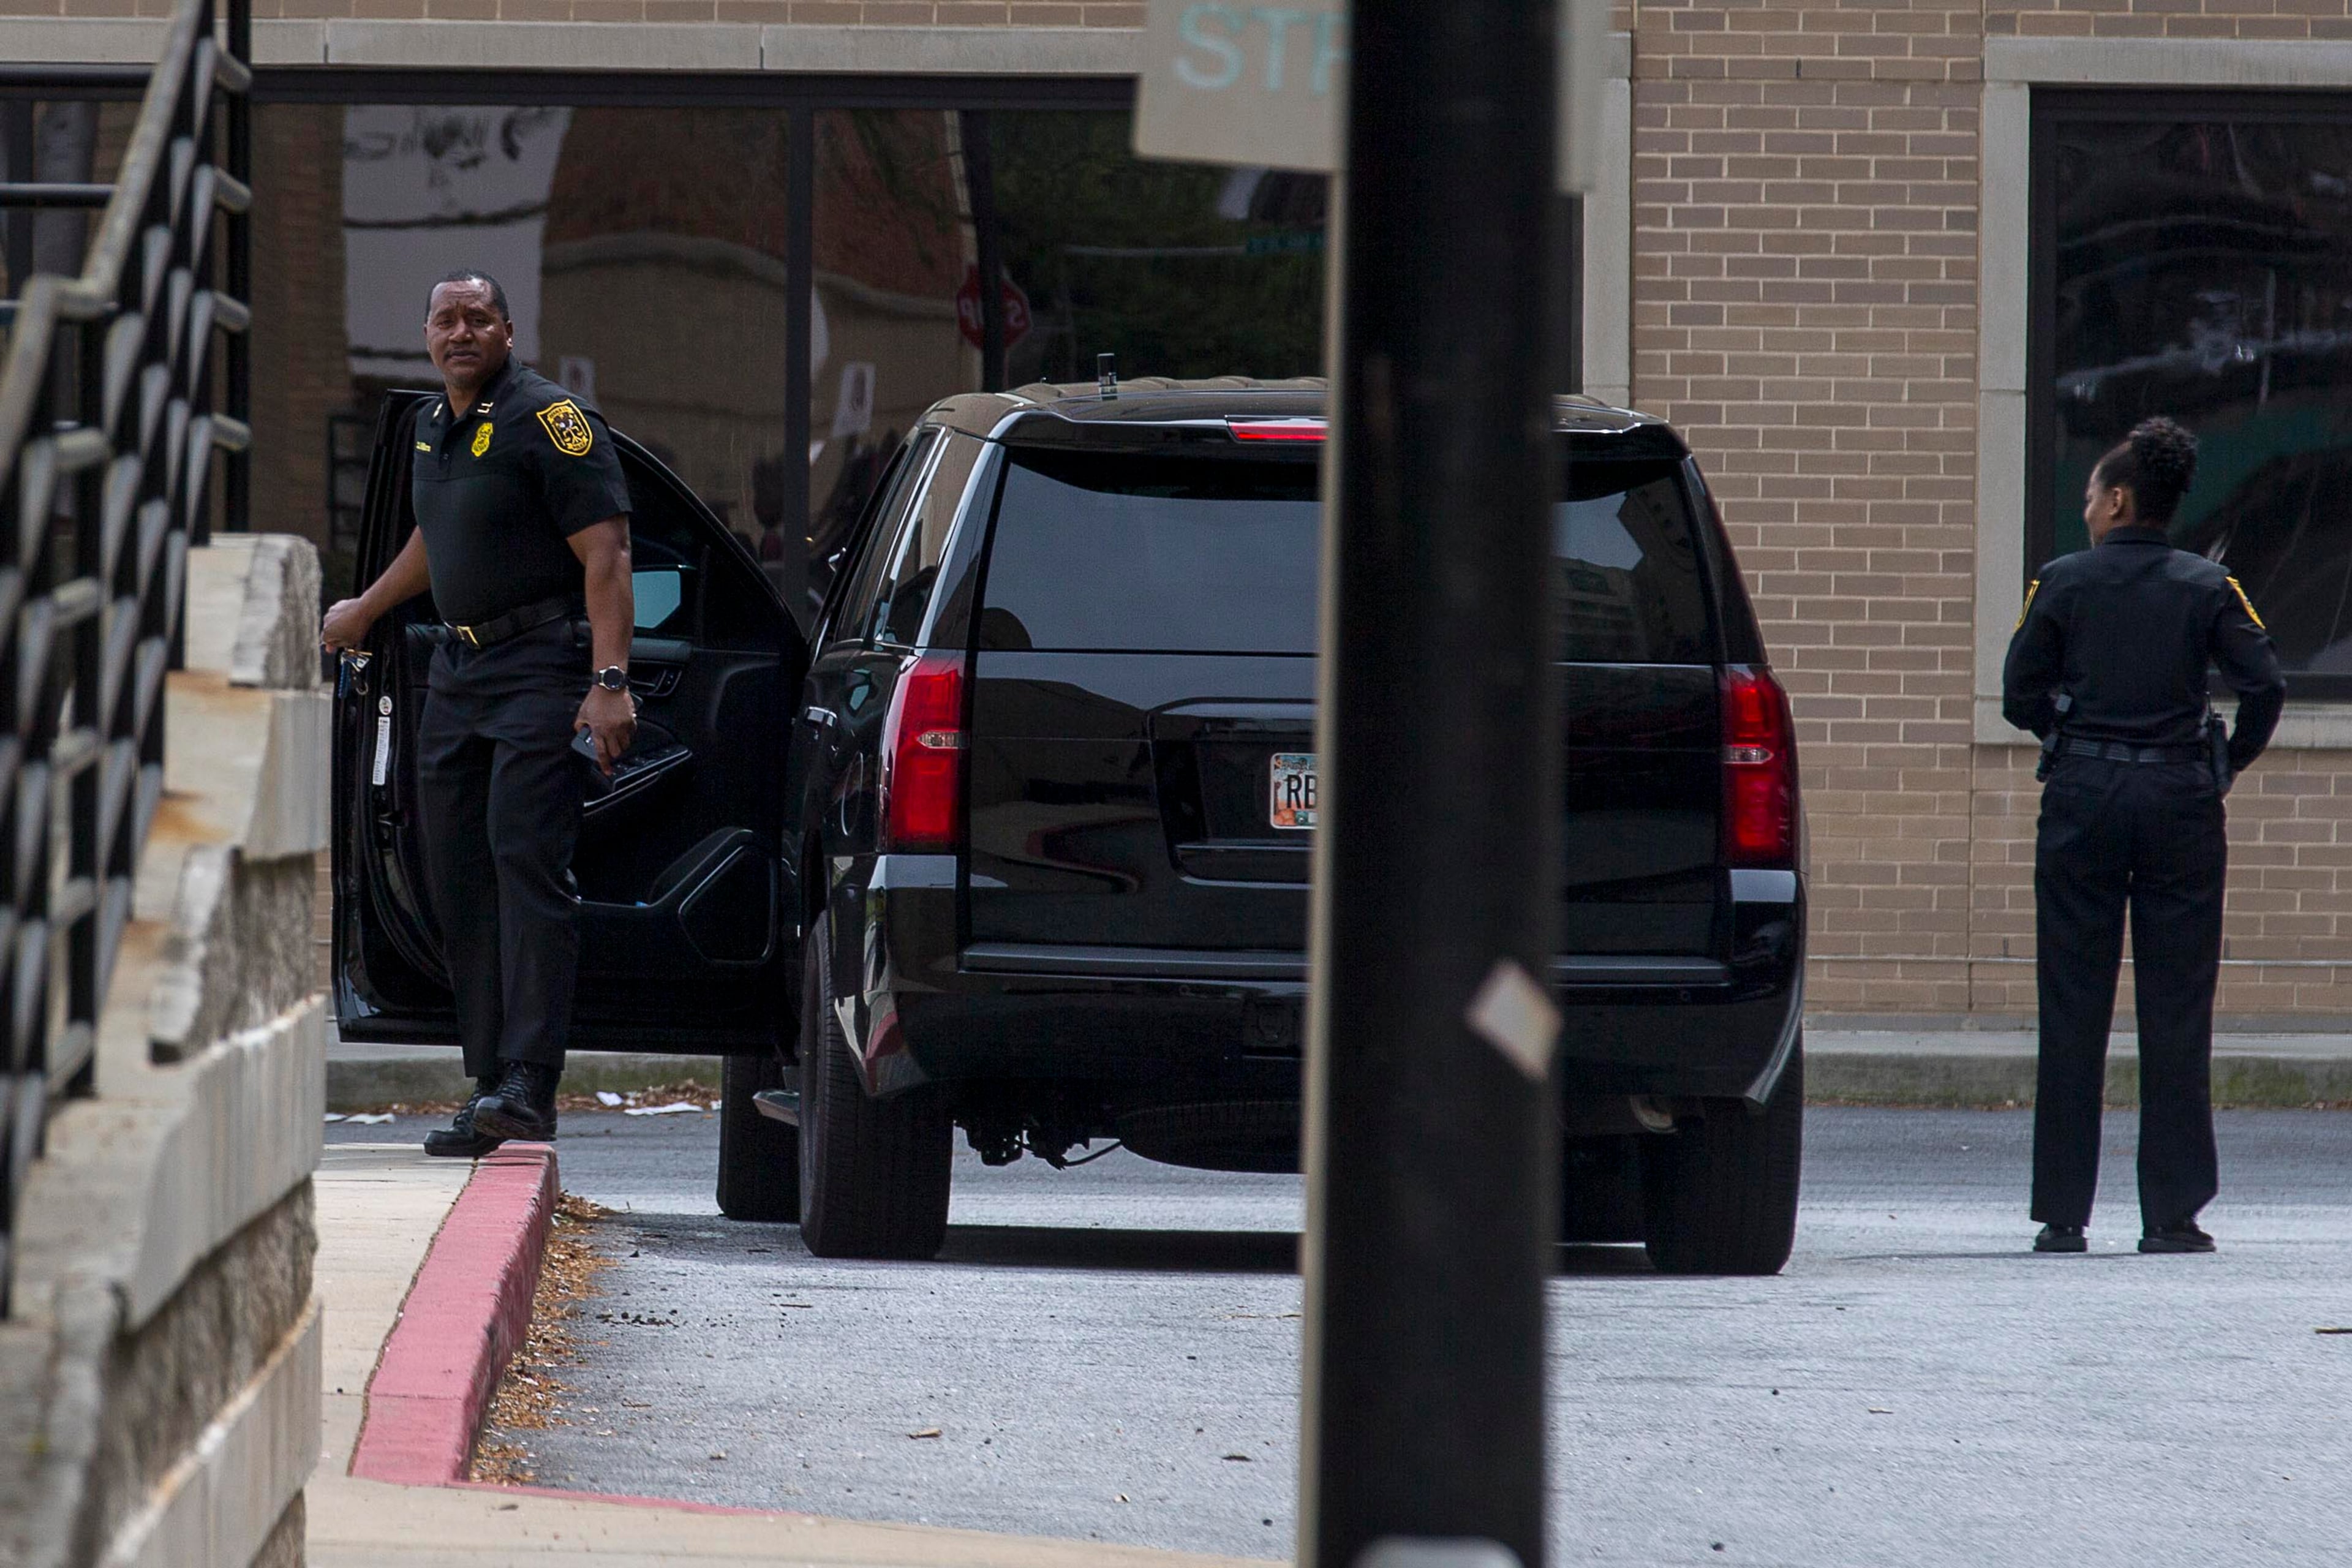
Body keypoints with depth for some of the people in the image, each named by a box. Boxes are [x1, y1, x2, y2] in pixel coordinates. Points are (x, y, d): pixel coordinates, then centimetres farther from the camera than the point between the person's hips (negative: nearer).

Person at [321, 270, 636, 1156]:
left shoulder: (548, 419, -10)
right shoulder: (434, 426, 15)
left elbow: (605, 552, -16)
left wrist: (609, 682, -24)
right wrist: (364, 611, 48)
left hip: (542, 664, -9)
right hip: (457, 669, 9)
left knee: (525, 860, -17)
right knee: (458, 881, 5)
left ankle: (530, 1083, -22)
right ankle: (489, 1089, 8)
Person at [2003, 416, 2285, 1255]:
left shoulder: (2063, 583, -1)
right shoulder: (2207, 587, 0)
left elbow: (2020, 698, -2)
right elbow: (2264, 687, -9)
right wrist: (2227, 765, 7)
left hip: (2081, 801, 0)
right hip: (2180, 802, 0)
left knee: (2072, 1008, 4)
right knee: (2177, 1011, 4)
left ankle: (2063, 1212, 4)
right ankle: (2172, 1212, 2)